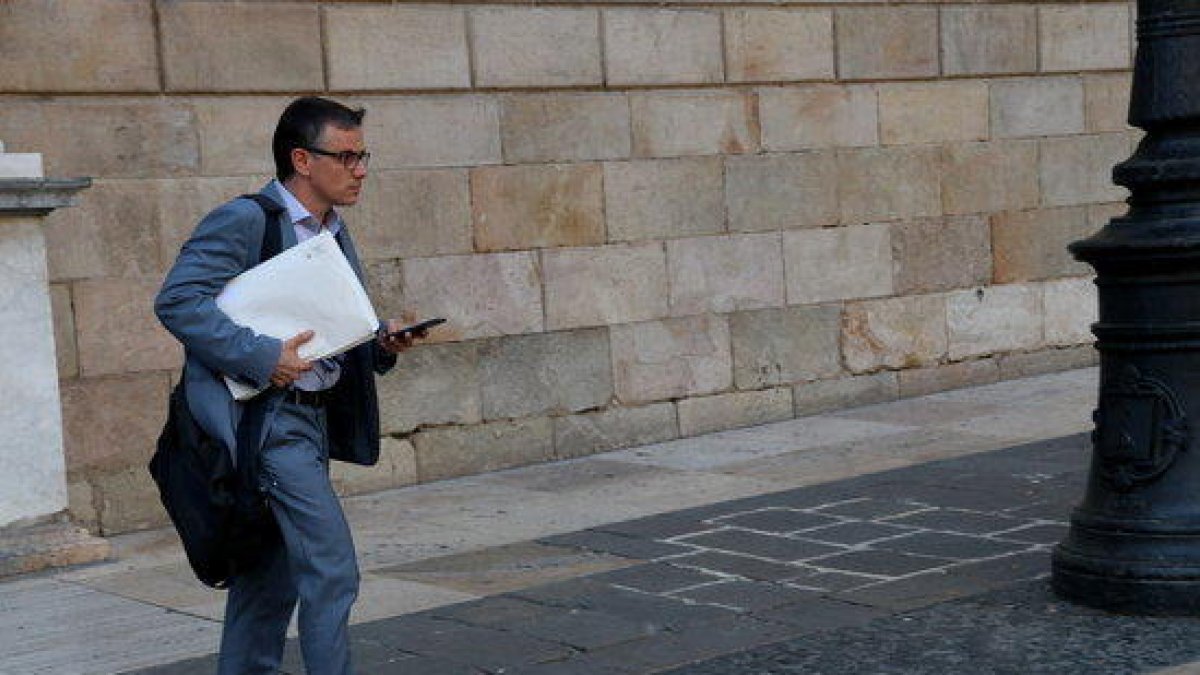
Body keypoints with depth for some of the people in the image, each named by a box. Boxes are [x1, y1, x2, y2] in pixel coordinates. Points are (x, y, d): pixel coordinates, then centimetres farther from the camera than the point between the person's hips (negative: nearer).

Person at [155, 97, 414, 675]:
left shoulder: (335, 233, 16)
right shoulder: (244, 222, -12)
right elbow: (176, 301, -20)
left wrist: (382, 345, 3)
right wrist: (261, 356, -25)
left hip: (314, 419, 9)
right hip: (269, 417, -9)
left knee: (272, 577, 15)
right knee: (331, 571, -12)